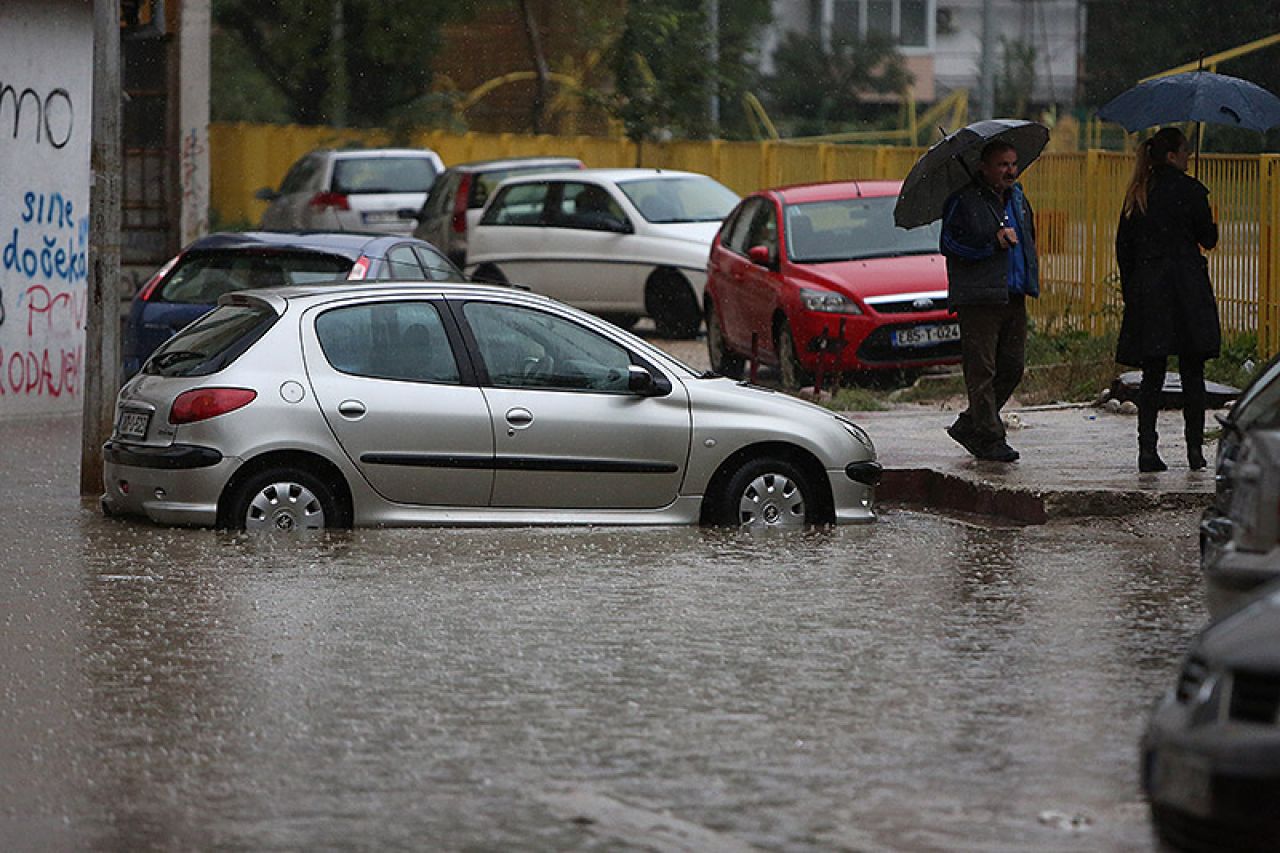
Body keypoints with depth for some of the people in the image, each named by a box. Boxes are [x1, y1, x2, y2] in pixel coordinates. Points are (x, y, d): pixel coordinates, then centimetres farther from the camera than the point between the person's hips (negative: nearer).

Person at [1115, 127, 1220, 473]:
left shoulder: (1137, 194, 8)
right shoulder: (1189, 190, -7)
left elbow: (1123, 246, 9)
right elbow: (1209, 239, -2)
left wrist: (1130, 290, 15)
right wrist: (1210, 222, 19)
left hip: (1146, 290, 4)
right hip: (1186, 293, -4)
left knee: (1152, 373, 4)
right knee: (1192, 373, 3)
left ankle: (1147, 448, -4)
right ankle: (1195, 448, 2)